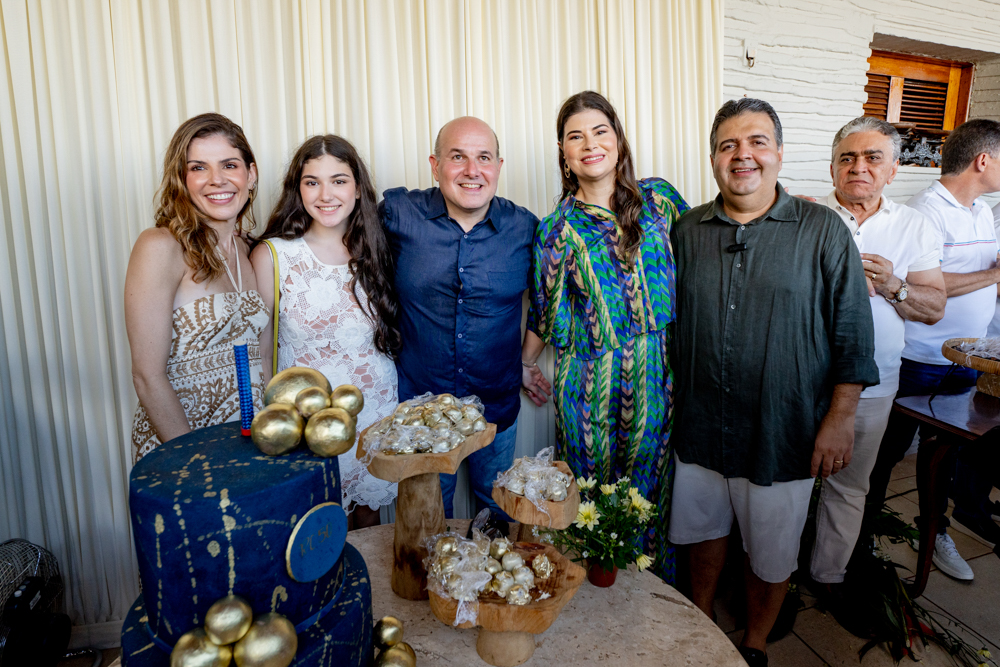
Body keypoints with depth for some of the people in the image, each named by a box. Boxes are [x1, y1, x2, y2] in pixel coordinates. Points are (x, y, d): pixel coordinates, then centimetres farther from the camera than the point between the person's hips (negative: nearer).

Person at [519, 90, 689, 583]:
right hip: (591, 379, -1)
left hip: (658, 376, 2)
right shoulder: (557, 229, -1)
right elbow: (543, 307, 8)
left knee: (652, 483, 14)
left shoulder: (658, 198, 2)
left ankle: (655, 574, 37)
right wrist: (526, 364, 14)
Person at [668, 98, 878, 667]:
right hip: (700, 428, 3)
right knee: (704, 534, 20)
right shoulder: (687, 231, 3)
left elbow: (853, 334, -5)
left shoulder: (824, 231, -5)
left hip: (783, 435, -2)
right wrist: (669, 401, 8)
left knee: (771, 555, 15)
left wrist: (840, 417, -9)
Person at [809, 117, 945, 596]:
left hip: (869, 384, 2)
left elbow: (934, 307, 3)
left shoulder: (915, 227, 6)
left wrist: (892, 287, -15)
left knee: (849, 484, 14)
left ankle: (829, 574, 34)